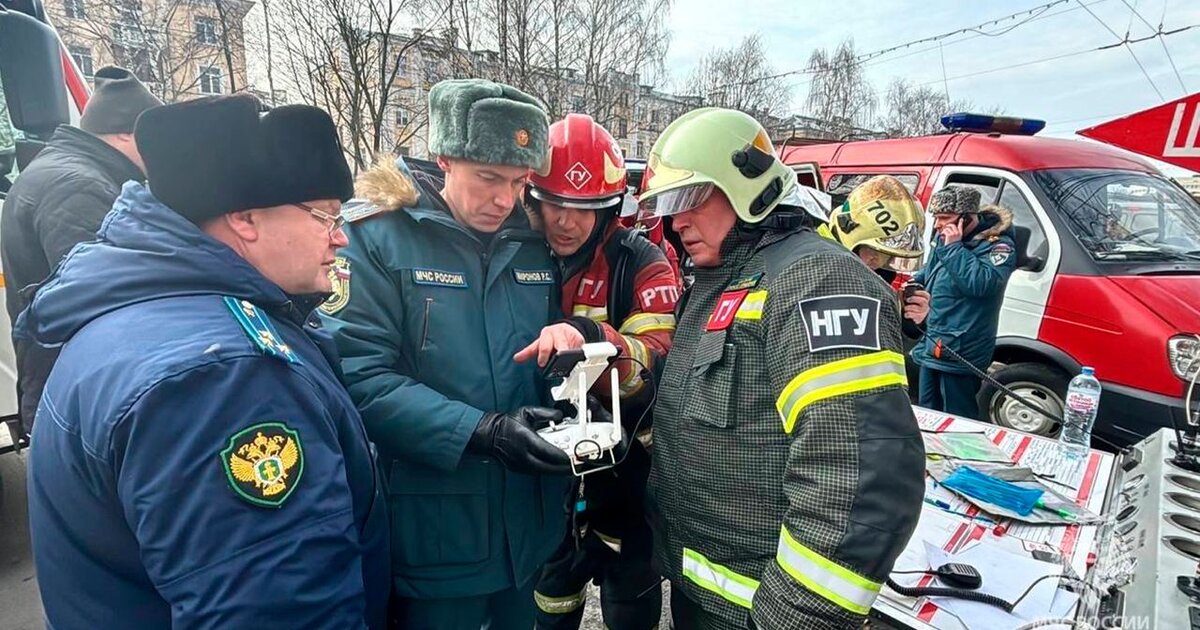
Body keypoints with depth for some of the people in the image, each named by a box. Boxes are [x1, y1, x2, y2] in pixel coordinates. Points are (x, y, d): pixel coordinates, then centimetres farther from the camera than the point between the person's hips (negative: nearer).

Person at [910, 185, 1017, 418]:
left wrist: (953, 247, -25)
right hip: (932, 347, 8)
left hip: (960, 352, -8)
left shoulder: (998, 245, -13)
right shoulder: (945, 238, 10)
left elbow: (981, 283, -31)